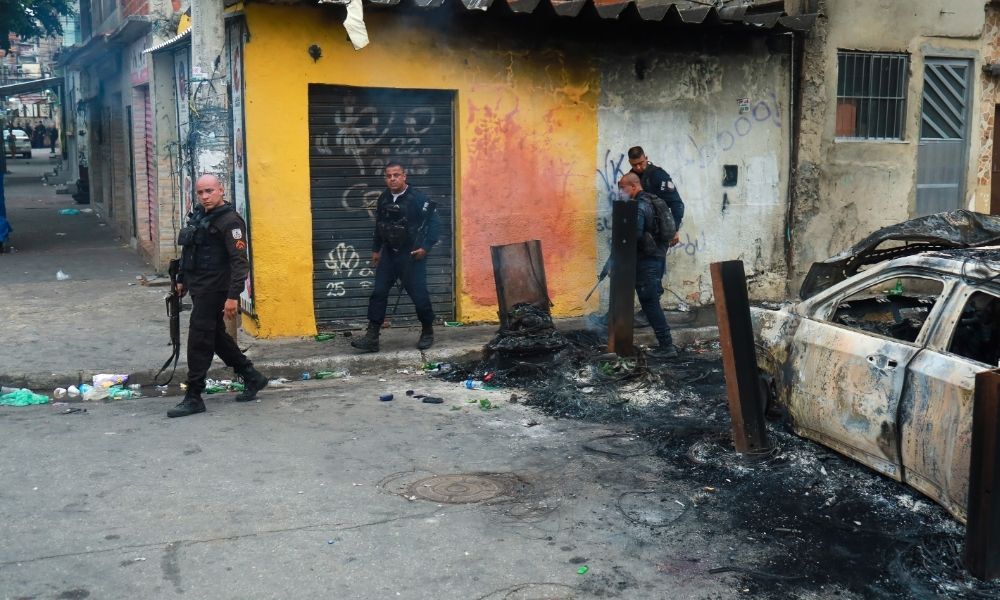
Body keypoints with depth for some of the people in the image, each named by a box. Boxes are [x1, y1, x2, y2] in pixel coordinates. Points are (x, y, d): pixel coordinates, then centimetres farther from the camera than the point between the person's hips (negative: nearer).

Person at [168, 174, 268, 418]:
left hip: (214, 289, -9)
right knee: (216, 336, 17)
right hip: (199, 288, 9)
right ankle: (252, 377, 30)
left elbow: (240, 261, -20)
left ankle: (194, 398, 3)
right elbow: (188, 252, 23)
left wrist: (233, 296, -25)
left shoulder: (229, 221, -16)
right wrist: (182, 279, 24)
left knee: (199, 340, -5)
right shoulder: (198, 216, 11)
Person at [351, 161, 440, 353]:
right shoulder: (383, 199, 5)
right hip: (388, 253, 5)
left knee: (419, 294, 0)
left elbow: (435, 223, -11)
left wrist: (426, 247, -16)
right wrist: (375, 249, 19)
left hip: (411, 255, -5)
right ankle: (371, 337, 3)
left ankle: (427, 333, 20)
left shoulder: (418, 198, -13)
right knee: (378, 293, 0)